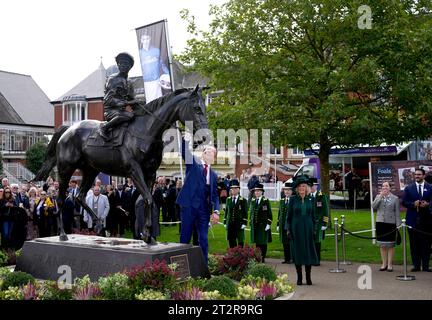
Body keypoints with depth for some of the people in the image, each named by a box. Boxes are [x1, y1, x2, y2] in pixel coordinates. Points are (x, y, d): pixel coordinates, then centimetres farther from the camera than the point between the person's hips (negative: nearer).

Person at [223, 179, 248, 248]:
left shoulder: (243, 200, 0)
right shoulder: (228, 199, 10)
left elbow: (245, 213, -2)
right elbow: (226, 211, 13)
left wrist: (244, 223, -9)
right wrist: (225, 222, 8)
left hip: (239, 224, -3)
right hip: (230, 224, 3)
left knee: (240, 241, 0)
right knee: (231, 242, 6)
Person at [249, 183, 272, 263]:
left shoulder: (266, 201, -2)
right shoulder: (253, 201, 12)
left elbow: (269, 214, -4)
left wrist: (268, 224, -10)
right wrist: (251, 222, 12)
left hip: (263, 225, -4)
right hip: (254, 225, 4)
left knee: (263, 242, -1)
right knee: (257, 242, 7)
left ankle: (263, 258, 5)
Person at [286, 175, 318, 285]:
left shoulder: (310, 199, 6)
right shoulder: (293, 199, 0)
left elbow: (313, 216, 11)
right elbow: (289, 215, 1)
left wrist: (314, 230, 6)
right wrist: (288, 229, -4)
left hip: (308, 229, 2)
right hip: (296, 229, -2)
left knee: (309, 251, 2)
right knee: (297, 251, 2)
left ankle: (308, 277, 12)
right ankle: (299, 277, 12)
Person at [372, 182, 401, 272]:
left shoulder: (395, 198, 2)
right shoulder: (378, 197, 9)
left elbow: (397, 213, 1)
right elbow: (373, 207, -6)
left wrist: (398, 225, -4)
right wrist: (380, 197, -11)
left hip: (391, 223, -2)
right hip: (380, 223, 3)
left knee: (390, 245, 2)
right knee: (382, 244, 7)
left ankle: (390, 264, 11)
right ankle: (384, 264, 17)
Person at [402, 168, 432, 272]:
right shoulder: (408, 188, 9)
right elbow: (404, 202, 3)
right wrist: (413, 204, -14)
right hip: (413, 219, 1)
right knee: (414, 244, 3)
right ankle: (416, 265, 11)